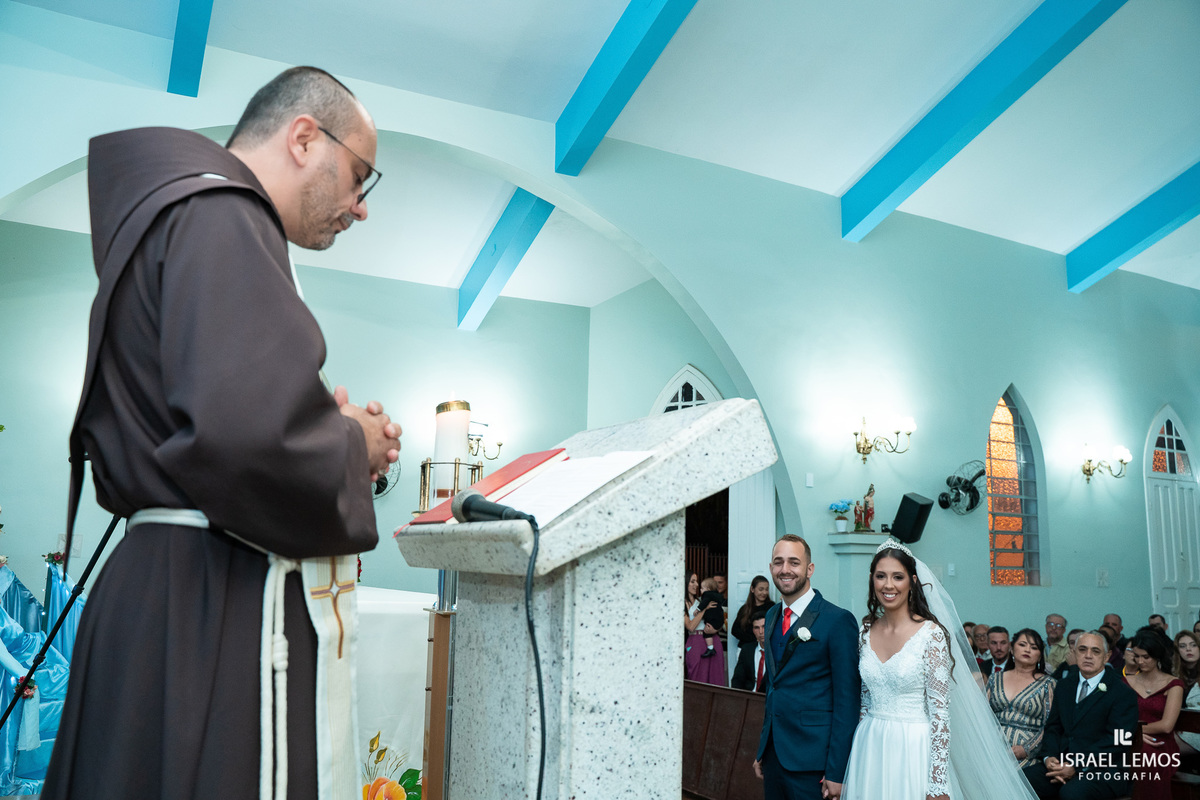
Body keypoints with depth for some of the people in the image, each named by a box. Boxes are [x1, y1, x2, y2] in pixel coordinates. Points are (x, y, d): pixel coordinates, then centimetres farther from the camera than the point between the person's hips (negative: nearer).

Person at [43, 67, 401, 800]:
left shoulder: (172, 214, 21)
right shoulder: (220, 213, -12)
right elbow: (247, 429, -29)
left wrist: (336, 435, 10)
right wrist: (354, 448, -9)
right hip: (213, 609, -11)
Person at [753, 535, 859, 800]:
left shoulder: (838, 620, -13)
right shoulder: (772, 615, 9)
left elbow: (846, 700, -13)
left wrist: (837, 771, -15)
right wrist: (761, 750, 15)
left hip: (810, 762, -6)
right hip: (773, 754, 6)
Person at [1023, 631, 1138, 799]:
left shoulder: (1124, 694, -1)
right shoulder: (1064, 686, 19)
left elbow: (1118, 741, -11)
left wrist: (1077, 766, -18)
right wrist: (1049, 757, -6)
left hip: (1104, 771, -5)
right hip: (1061, 763, 5)